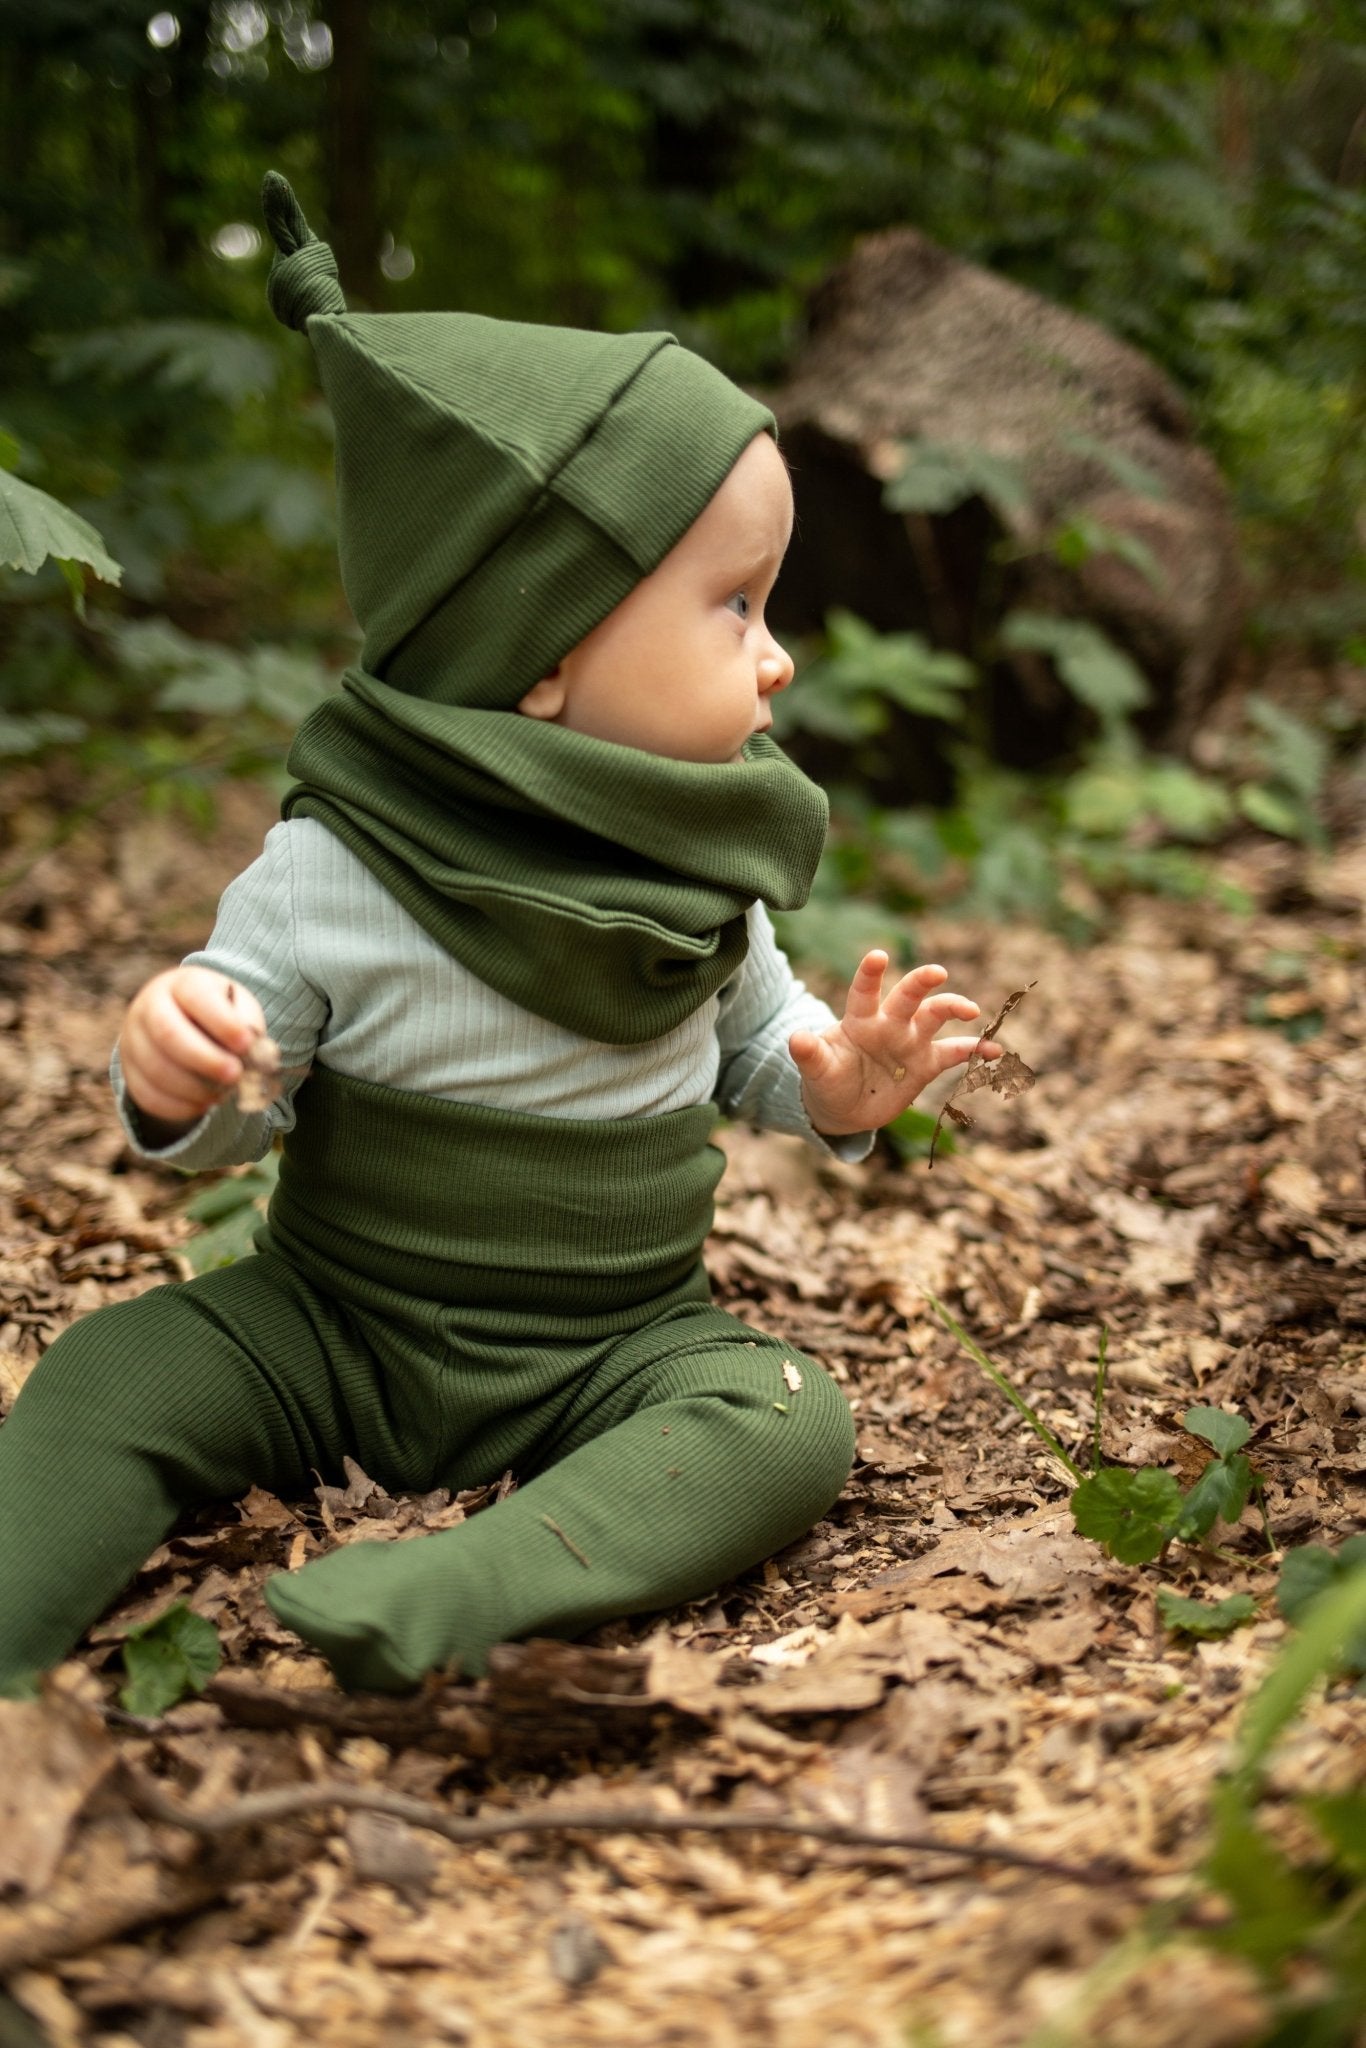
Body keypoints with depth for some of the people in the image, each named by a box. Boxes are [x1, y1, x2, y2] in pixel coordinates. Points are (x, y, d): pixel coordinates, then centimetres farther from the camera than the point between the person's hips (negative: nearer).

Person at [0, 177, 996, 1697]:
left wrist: (832, 1083, -9)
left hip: (615, 1340, 2)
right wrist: (176, 1081, -30)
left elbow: (751, 1035, 14)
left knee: (785, 1420, -25)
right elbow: (239, 1120, -5)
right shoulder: (333, 872, -14)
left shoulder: (698, 862, -3)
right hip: (335, 1324, -1)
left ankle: (466, 1593, -41)